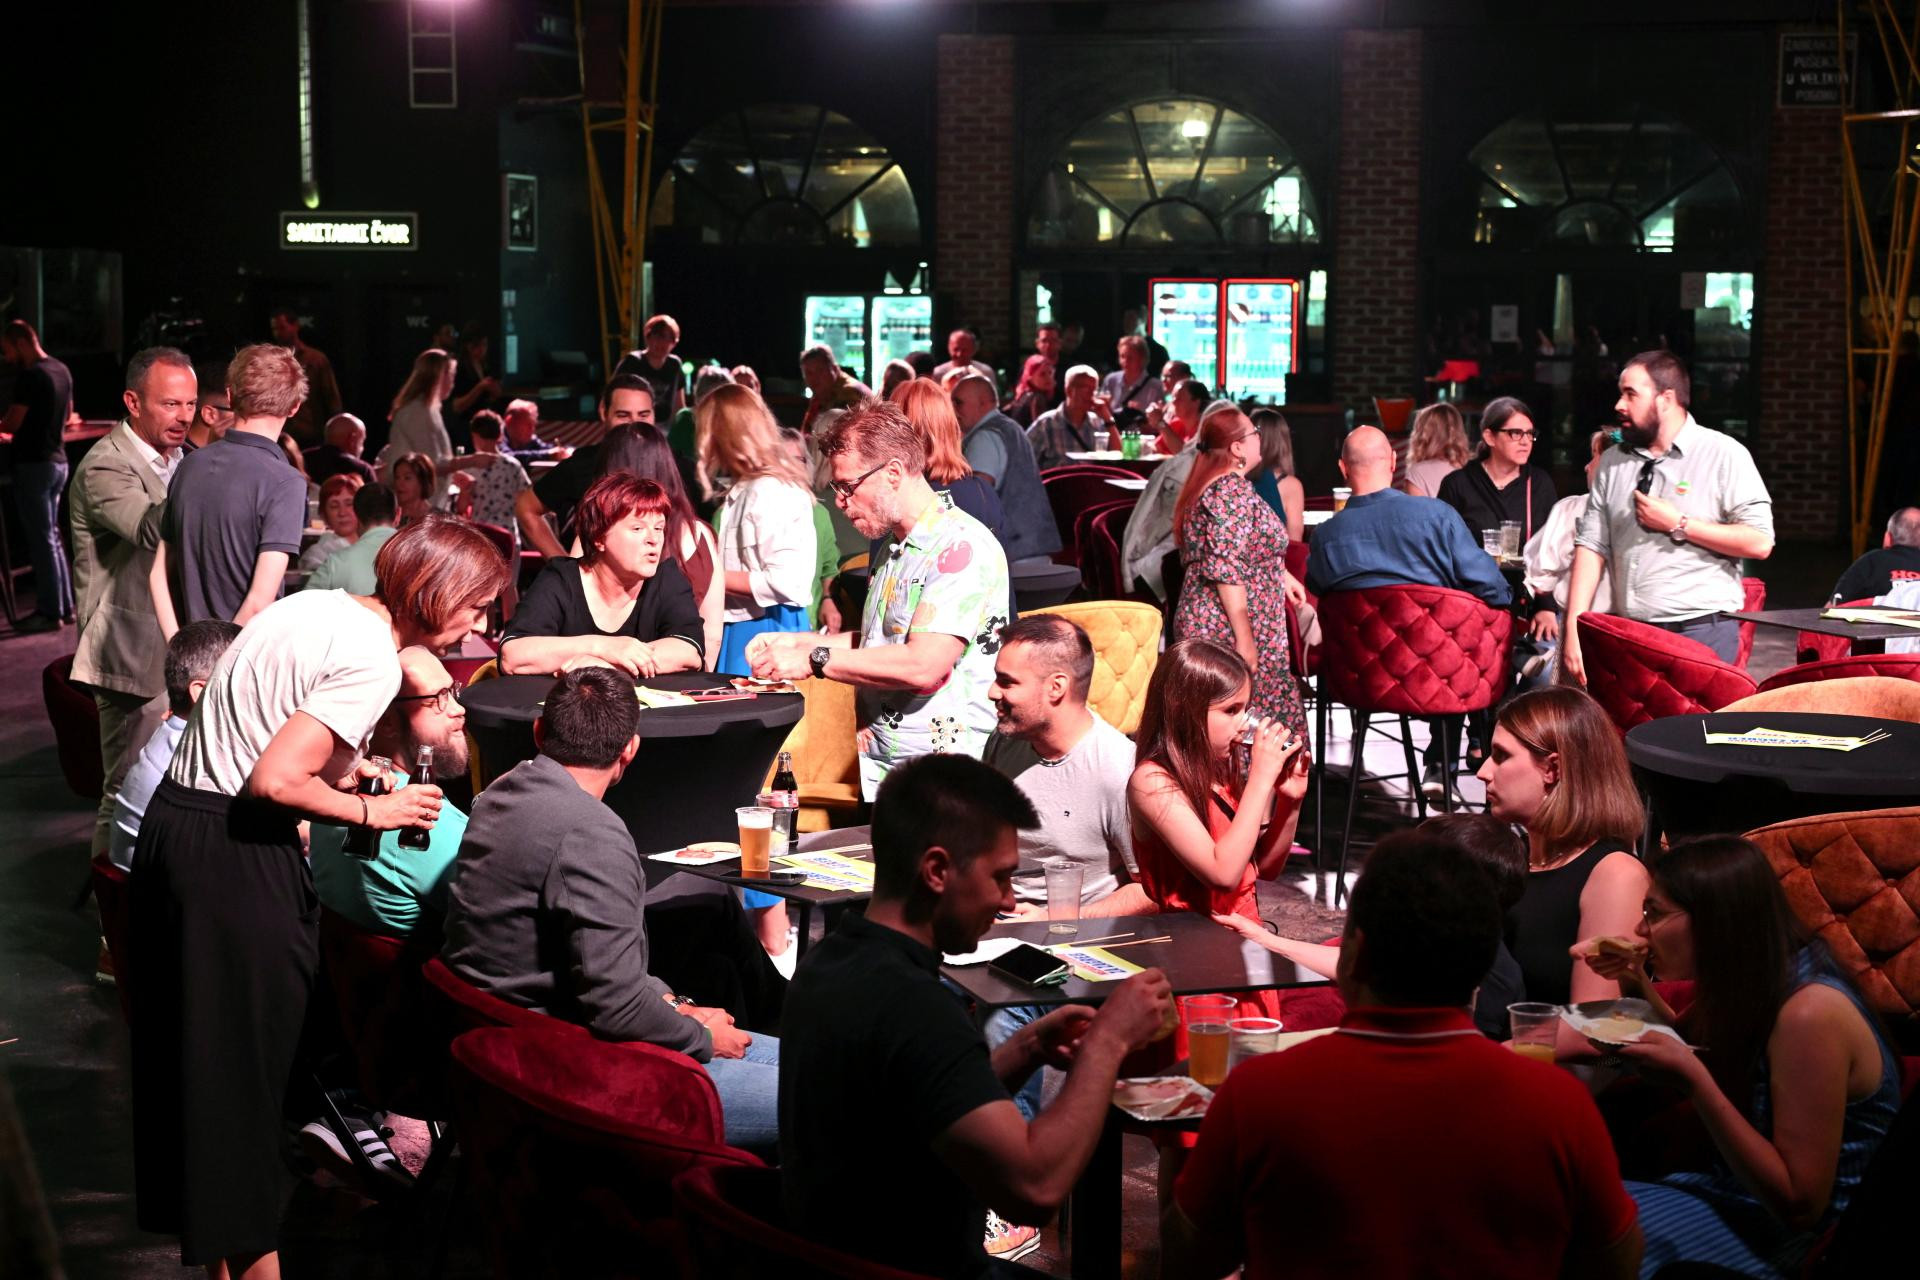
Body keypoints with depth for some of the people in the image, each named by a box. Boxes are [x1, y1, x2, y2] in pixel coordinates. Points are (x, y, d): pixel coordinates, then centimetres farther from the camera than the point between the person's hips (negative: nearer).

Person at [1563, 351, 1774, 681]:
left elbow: (1759, 542, -9)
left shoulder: (1724, 455, -1)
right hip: (1628, 634, 4)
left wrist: (1678, 525, -10)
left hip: (1701, 633, -4)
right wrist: (1573, 632, -2)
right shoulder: (1613, 462, 13)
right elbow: (1591, 546, 7)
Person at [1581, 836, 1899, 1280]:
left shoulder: (1808, 1014, -26)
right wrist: (1637, 983, 5)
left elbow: (1800, 1204, -26)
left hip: (1789, 1236, -8)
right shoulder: (1751, 986, 0)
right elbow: (1693, 1049, 24)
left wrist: (1692, 1078, -29)